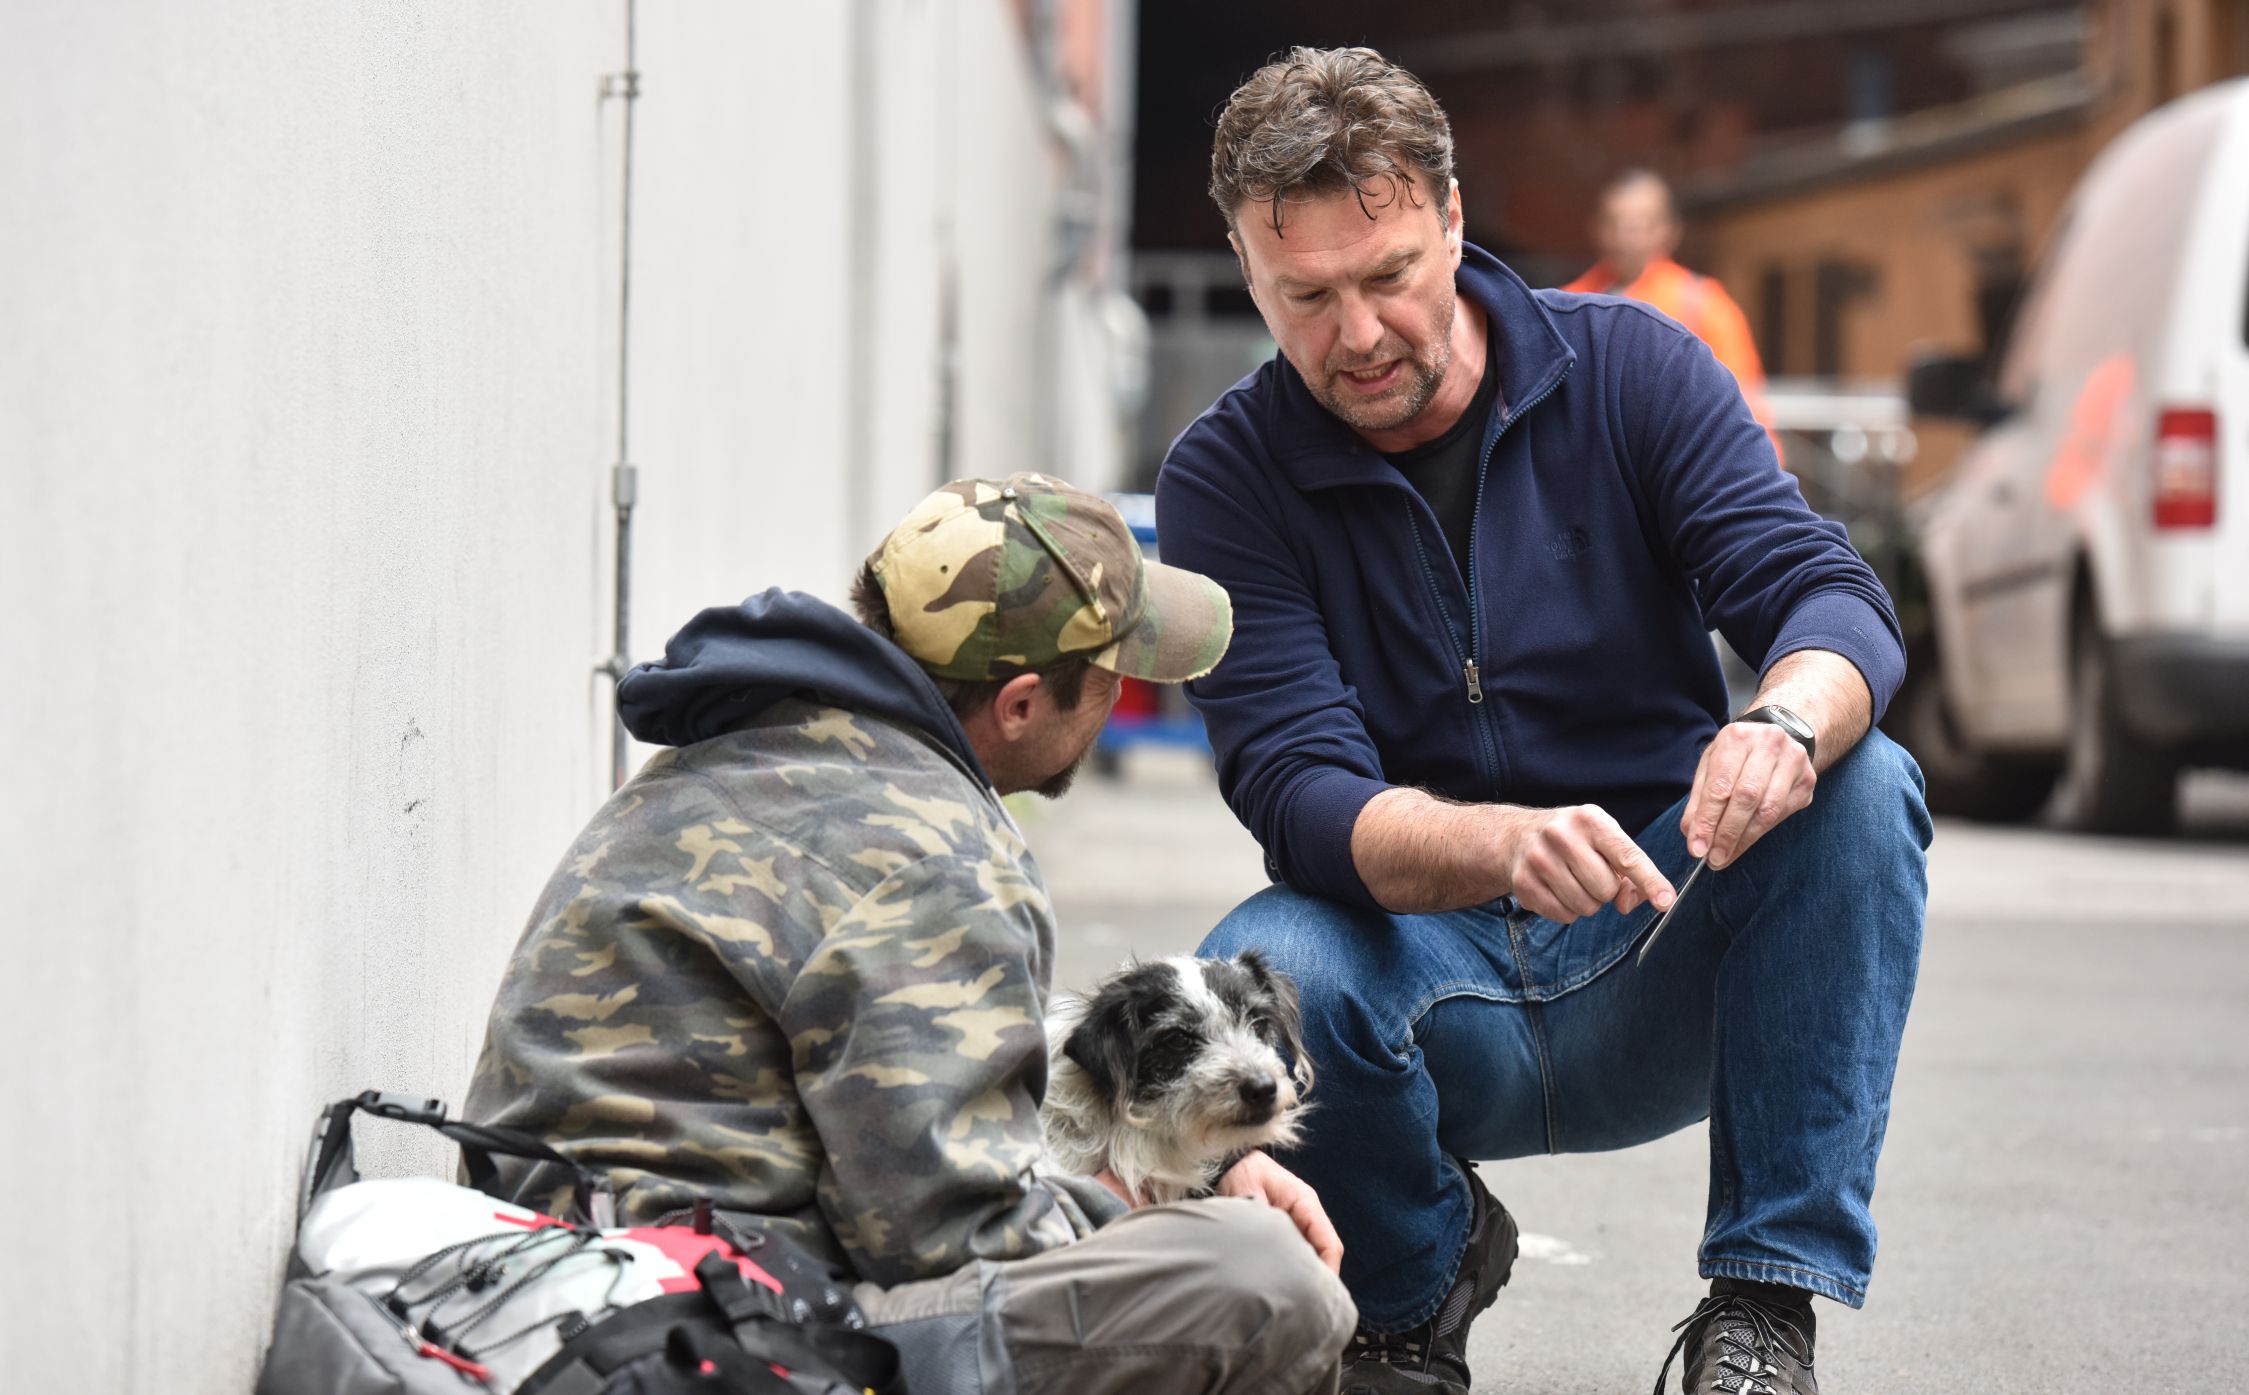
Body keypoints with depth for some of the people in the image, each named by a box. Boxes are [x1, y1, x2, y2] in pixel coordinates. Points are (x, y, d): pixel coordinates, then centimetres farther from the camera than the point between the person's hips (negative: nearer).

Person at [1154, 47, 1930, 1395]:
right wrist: (1504, 848, -40)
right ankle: (1419, 1276, 0)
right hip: (1438, 996, -1)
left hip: (1663, 978, 1)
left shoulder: (1629, 369, -3)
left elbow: (1833, 596, -14)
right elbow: (1304, 798, -18)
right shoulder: (1229, 477, -6)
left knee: (1864, 786, -26)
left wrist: (1789, 723, -40)